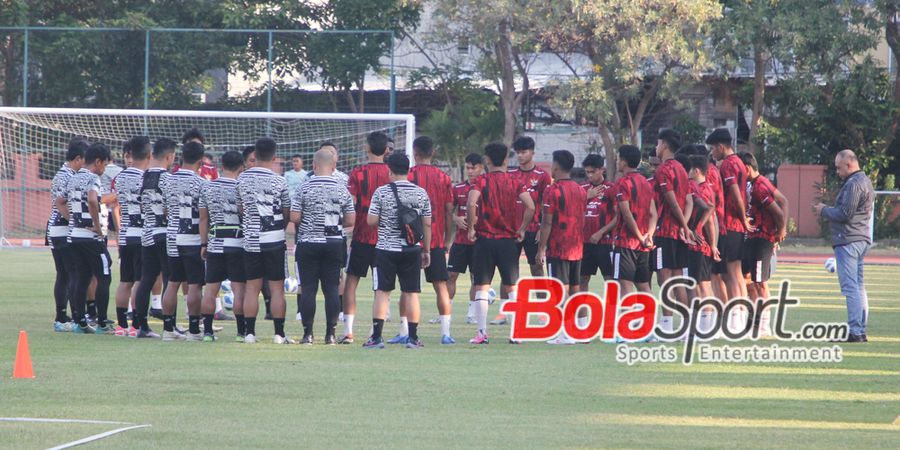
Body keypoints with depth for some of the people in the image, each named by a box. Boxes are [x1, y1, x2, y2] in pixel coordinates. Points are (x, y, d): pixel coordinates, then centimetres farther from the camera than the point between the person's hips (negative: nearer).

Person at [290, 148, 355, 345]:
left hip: (309, 243, -2)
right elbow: (351, 219, 1)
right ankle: (331, 334, 3)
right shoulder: (342, 189, 0)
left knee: (308, 288, 2)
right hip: (334, 244, 2)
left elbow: (294, 217, -9)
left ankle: (308, 334, 1)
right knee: (332, 288, 5)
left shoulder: (304, 188, -7)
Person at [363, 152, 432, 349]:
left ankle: (376, 336, -2)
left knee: (382, 292, 2)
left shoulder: (381, 192, -6)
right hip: (412, 250, 2)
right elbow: (427, 224, 4)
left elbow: (371, 221, -6)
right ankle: (413, 337, 5)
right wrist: (426, 250, 12)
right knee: (411, 293, 5)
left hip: (386, 249, -2)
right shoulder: (420, 193, 2)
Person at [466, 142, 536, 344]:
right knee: (511, 287, 9)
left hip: (485, 239, -2)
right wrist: (522, 229, 3)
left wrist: (471, 227, -8)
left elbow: (471, 203, -20)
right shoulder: (515, 182, 3)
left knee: (482, 287, 3)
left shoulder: (481, 181, -3)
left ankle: (482, 333, -3)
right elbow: (530, 207, -10)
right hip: (509, 240, 2)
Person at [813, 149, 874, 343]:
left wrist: (823, 211, -4)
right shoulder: (866, 182, 18)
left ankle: (855, 331, -13)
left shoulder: (853, 184, -15)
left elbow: (845, 213, -19)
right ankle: (861, 331, 15)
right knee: (859, 287, 13)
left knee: (850, 287, -11)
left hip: (848, 240, -11)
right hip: (861, 239, 11)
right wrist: (828, 210, 14)